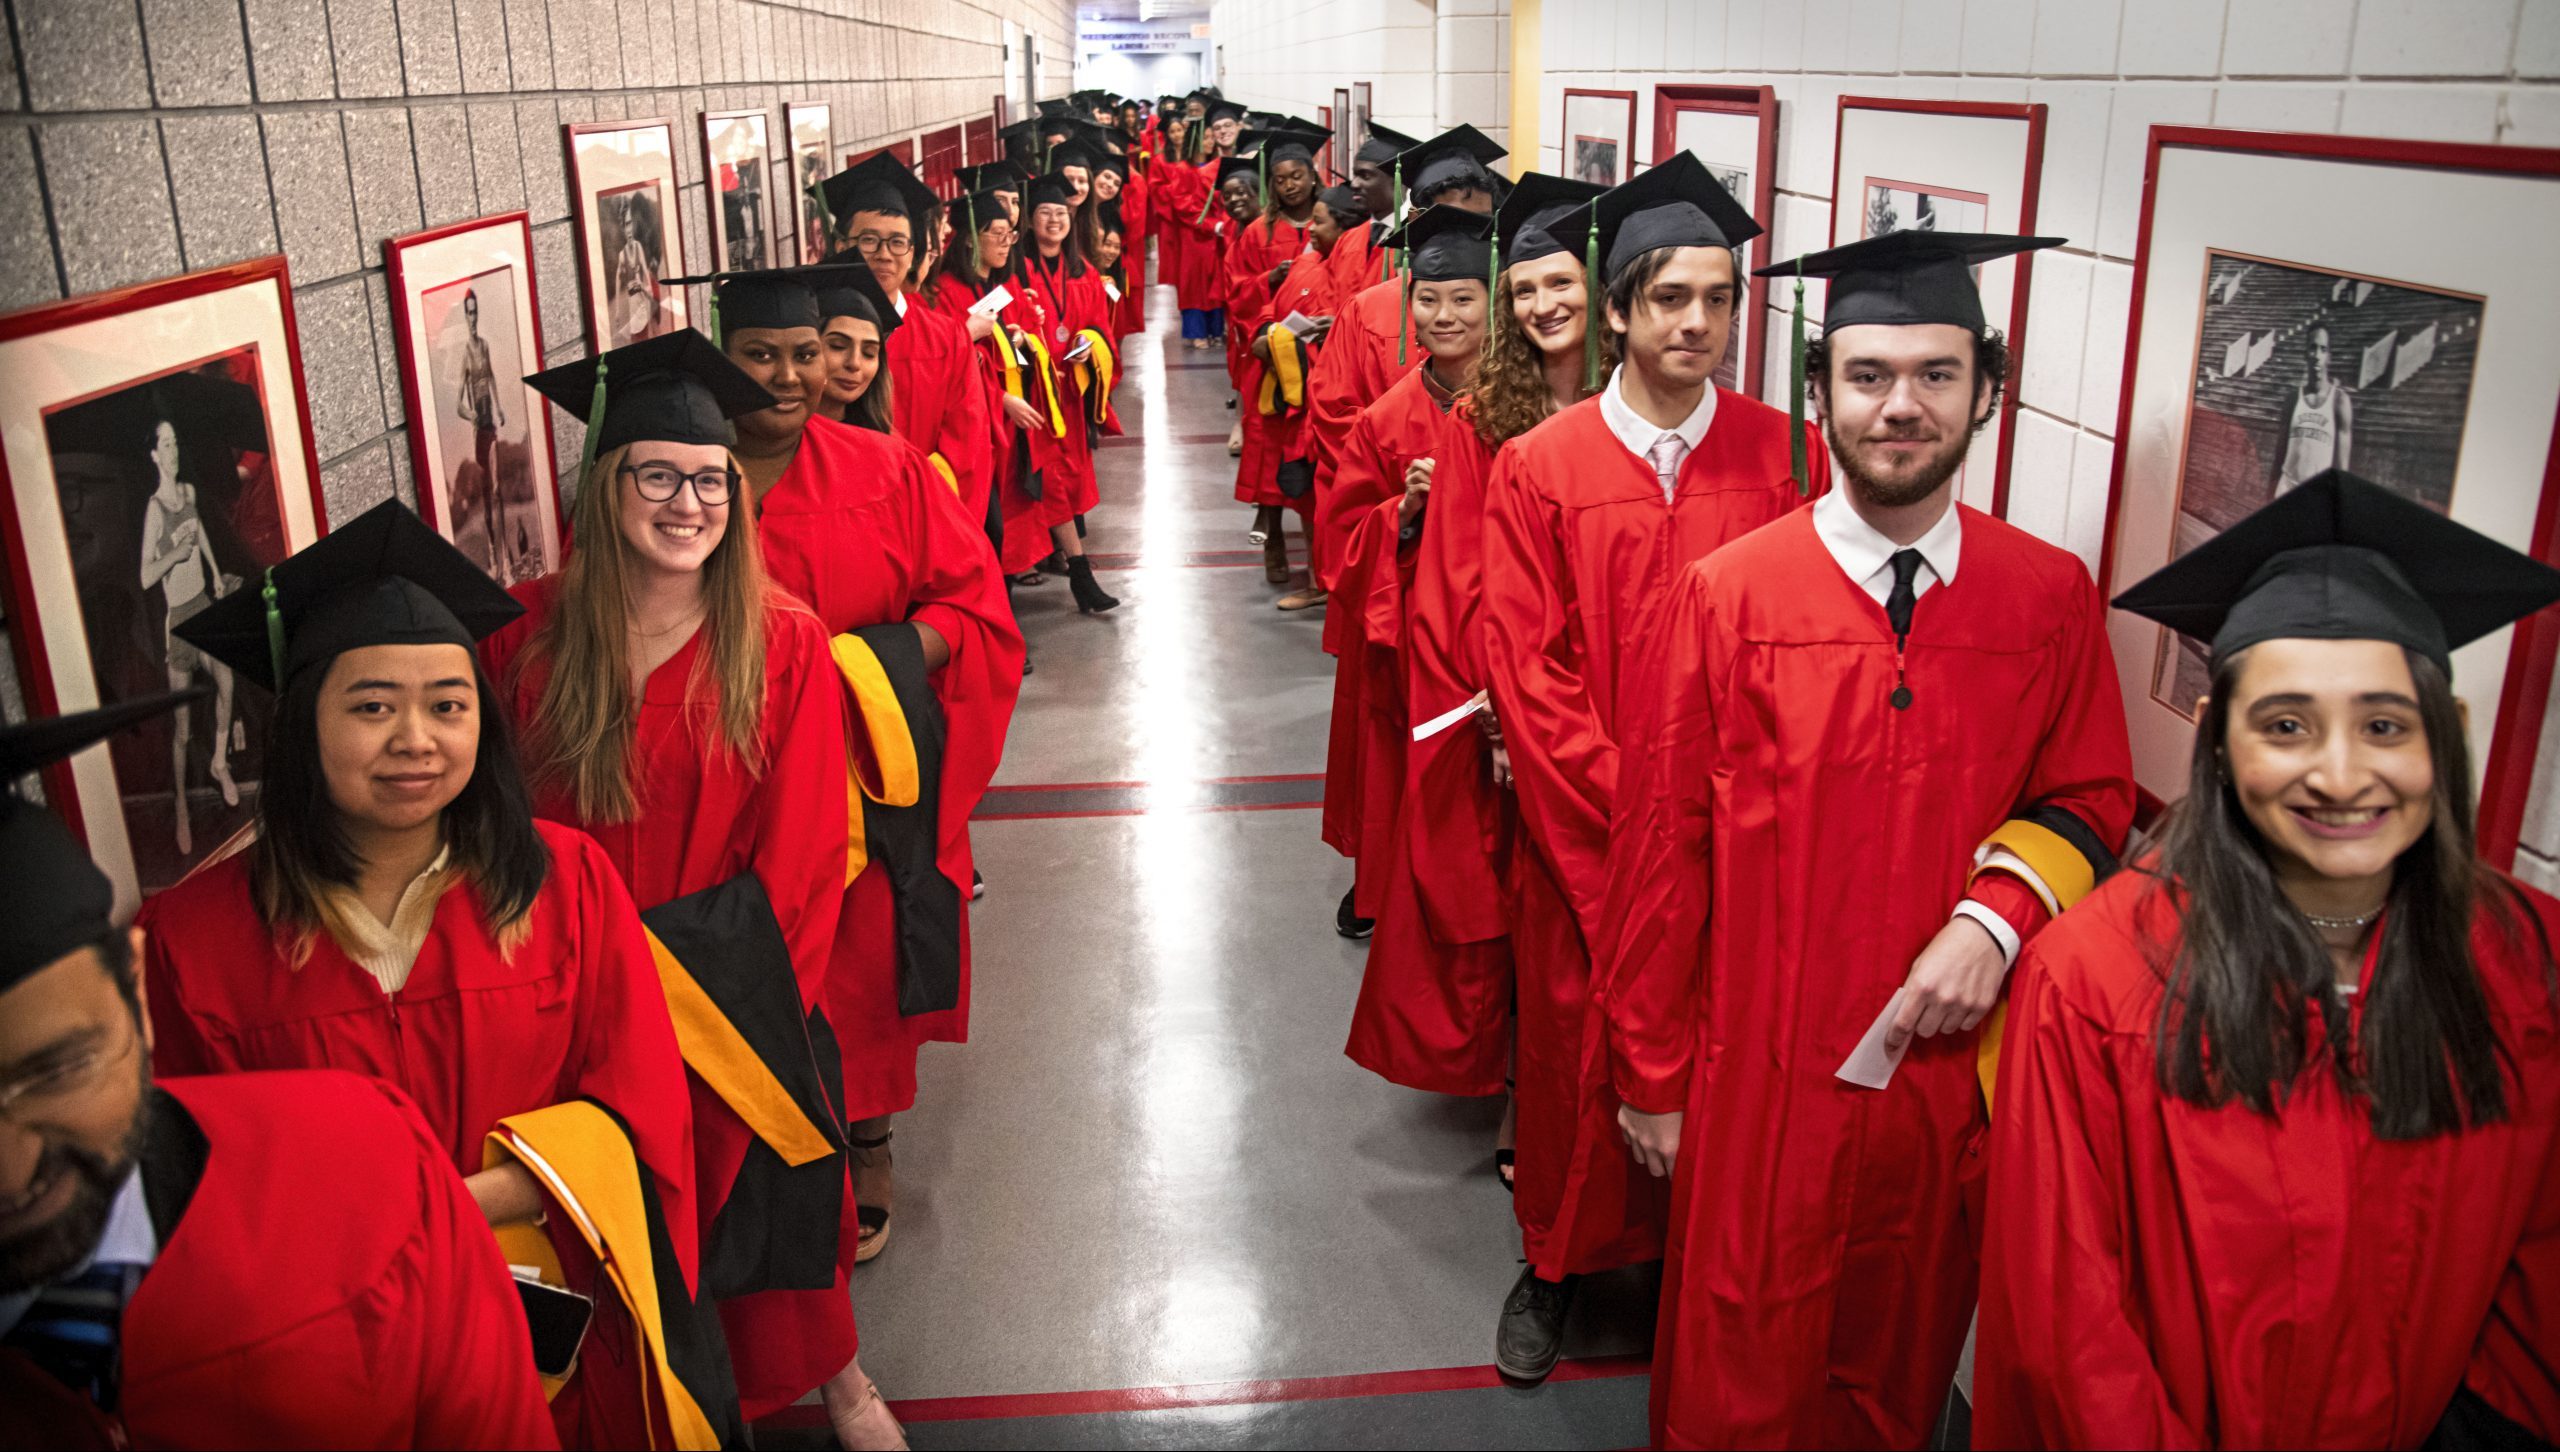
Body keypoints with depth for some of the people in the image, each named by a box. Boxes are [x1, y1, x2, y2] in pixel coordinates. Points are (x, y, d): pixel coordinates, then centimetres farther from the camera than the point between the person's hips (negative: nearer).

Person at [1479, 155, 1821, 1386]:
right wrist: (1630, 811, -13)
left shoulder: (1784, 456, -2)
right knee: (1580, 1042, 12)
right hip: (1585, 832, -1)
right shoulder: (1538, 468, -6)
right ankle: (1559, 1257, 34)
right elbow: (1525, 671, -8)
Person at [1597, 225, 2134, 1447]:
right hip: (1759, 1081, -2)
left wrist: (2000, 913, -15)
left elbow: (2091, 800, 6)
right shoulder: (1724, 596, -11)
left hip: (1948, 1072, 2)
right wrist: (1652, 1078, -1)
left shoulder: (2052, 600, -5)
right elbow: (1659, 853, -6)